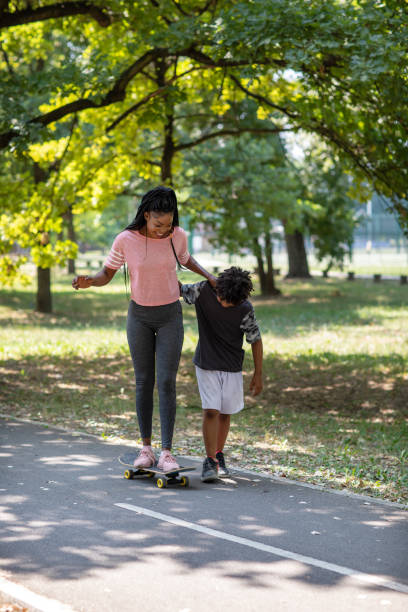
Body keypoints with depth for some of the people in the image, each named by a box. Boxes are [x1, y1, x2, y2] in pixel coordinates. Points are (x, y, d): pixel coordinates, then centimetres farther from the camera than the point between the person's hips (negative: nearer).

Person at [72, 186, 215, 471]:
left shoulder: (178, 235, -11)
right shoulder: (125, 240, -15)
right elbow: (106, 275, -5)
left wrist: (211, 277, 1)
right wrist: (88, 281, -27)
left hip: (170, 316, 0)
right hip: (139, 316, 0)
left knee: (166, 383, -9)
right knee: (144, 382, 4)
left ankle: (166, 453, -7)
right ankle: (146, 448, 16)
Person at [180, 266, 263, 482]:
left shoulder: (245, 310, -15)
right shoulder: (203, 291, -16)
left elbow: (255, 340, -5)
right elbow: (178, 289, -1)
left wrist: (258, 374, -1)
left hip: (232, 369, 1)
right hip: (206, 365, -1)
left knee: (225, 413, 8)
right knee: (210, 410, -13)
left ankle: (219, 456, 27)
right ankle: (210, 461, -8)